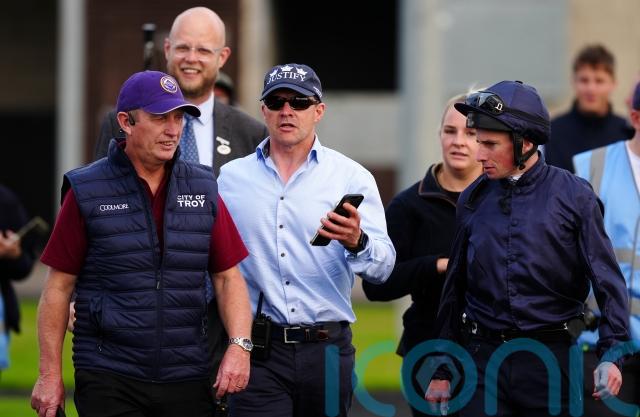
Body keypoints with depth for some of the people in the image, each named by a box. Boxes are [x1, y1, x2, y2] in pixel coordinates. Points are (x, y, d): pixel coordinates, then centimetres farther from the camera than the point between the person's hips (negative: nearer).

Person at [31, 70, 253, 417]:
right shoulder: (86, 192, -1)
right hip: (108, 379, -3)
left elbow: (228, 277, 9)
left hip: (187, 377, 3)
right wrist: (50, 374, -3)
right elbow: (59, 286, 0)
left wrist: (239, 346, -7)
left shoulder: (203, 189, 10)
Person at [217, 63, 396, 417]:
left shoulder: (352, 177, 2)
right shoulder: (231, 177, 8)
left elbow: (382, 267, -7)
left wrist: (357, 243, -29)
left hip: (327, 348, 0)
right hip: (257, 350, 0)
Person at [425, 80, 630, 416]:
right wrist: (442, 371, 15)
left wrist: (610, 355, -17)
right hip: (484, 357, 2)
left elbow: (607, 280, -5)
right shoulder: (473, 199, 7)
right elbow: (455, 288, 14)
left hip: (552, 357, -2)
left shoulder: (573, 195, -3)